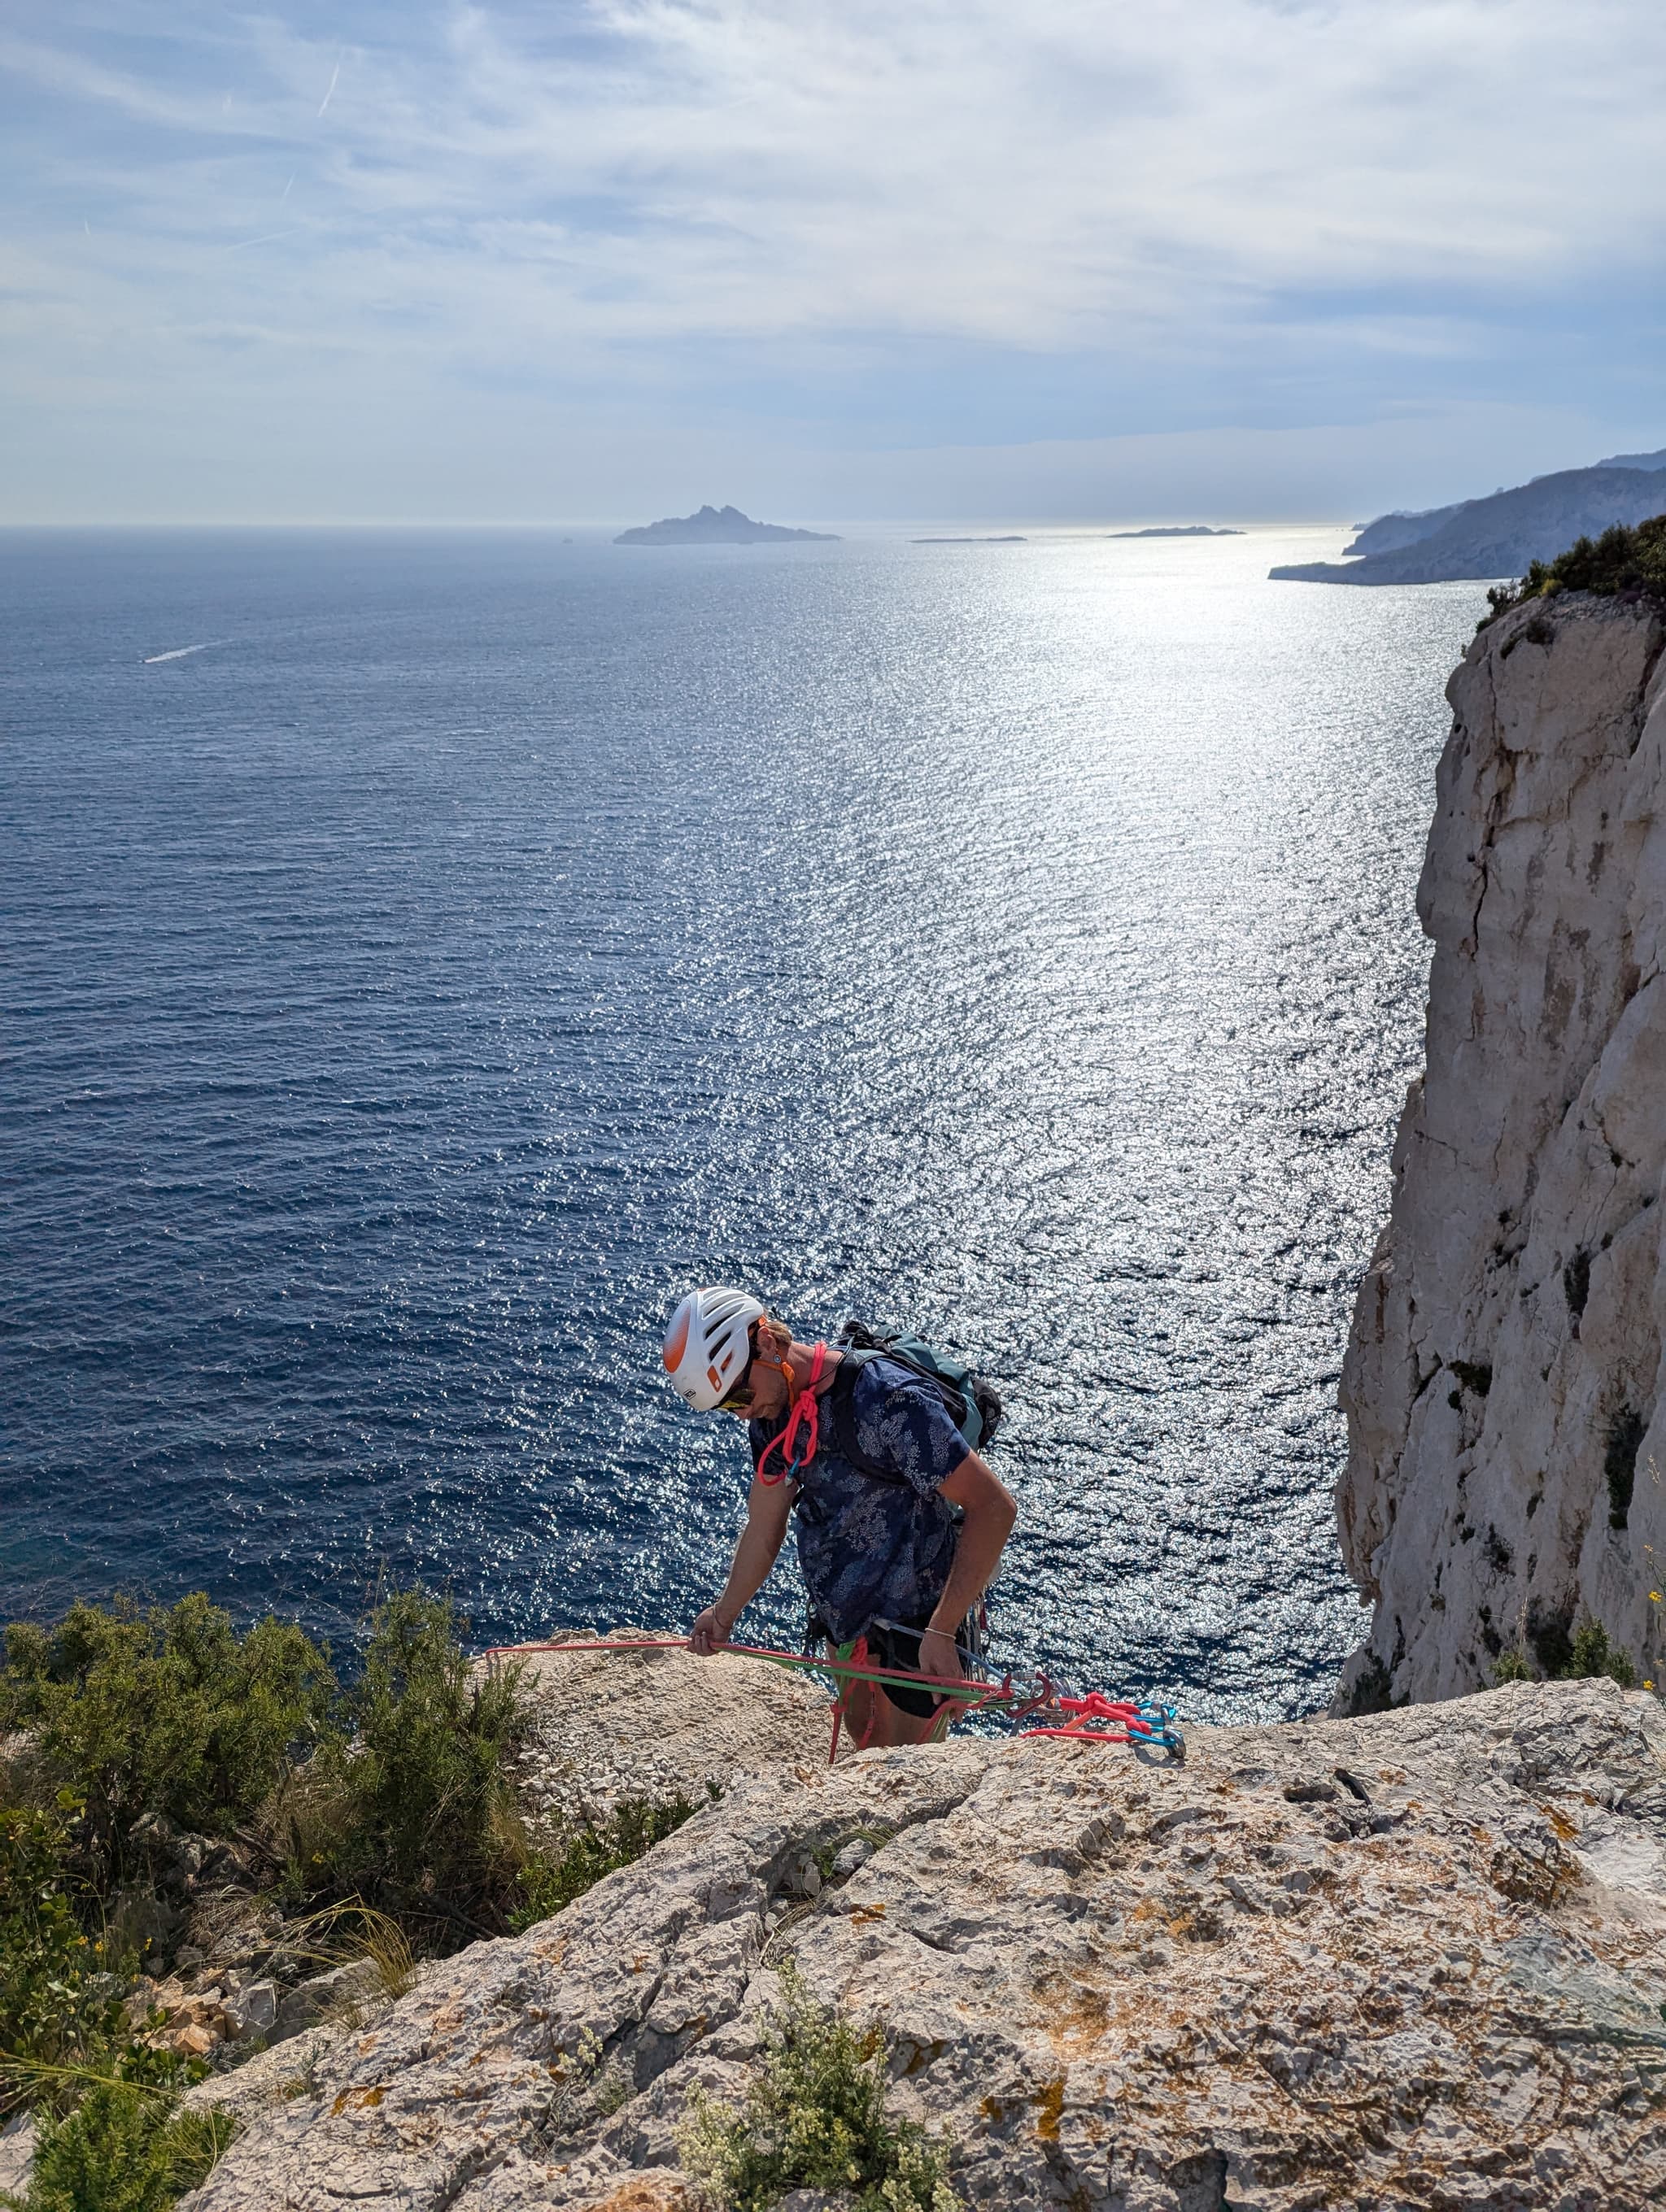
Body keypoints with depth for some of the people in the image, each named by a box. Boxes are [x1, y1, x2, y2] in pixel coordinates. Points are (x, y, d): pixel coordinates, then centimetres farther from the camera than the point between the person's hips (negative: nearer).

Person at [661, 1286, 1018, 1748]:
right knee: (863, 1728, 25)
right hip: (849, 1607, 8)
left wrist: (941, 1632, -34)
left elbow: (993, 1507, -32)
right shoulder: (773, 1411, -6)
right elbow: (765, 1523, 8)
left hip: (919, 1615, -7)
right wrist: (724, 1615, 15)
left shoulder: (888, 1399, -32)